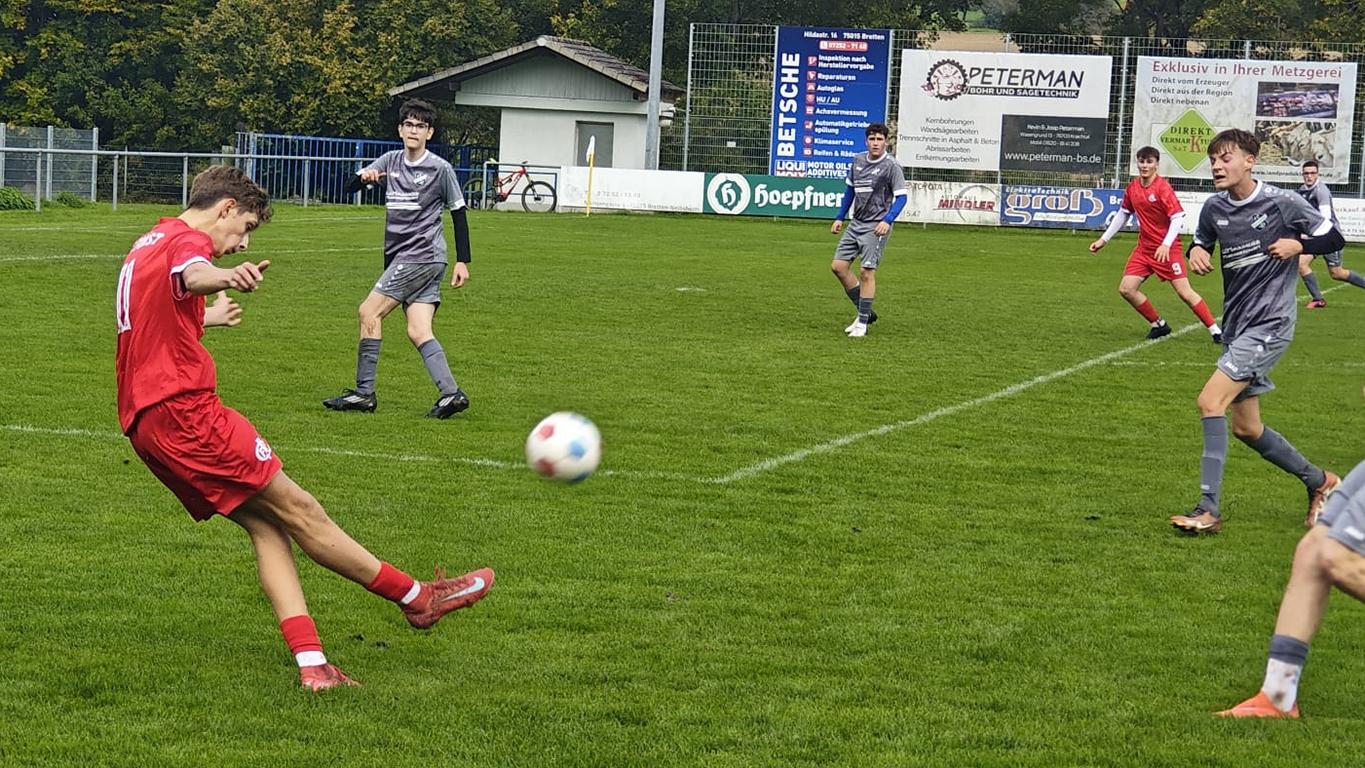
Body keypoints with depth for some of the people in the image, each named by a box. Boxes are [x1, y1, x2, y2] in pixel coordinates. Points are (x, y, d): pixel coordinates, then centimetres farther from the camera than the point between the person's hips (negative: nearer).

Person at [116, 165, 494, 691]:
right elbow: (190, 275, -35)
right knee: (296, 509, -3)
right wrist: (227, 278, -58)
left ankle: (311, 662, -8)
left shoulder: (147, 245, 23)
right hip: (185, 410, -10)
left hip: (146, 421, 10)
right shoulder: (186, 241, -8)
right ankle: (416, 597, 4)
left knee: (264, 524, 4)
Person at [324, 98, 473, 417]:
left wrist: (462, 261, -1)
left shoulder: (440, 169, -5)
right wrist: (364, 178, -18)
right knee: (418, 331, -3)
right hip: (401, 256, 6)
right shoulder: (391, 161, 10)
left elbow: (458, 214, 1)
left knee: (370, 311, -9)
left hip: (422, 255, -6)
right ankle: (451, 393, -5)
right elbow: (350, 187, 6)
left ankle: (363, 392, -6)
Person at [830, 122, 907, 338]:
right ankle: (865, 312, 14)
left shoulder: (891, 166, -11)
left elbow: (901, 197, -13)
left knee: (866, 272, -9)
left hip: (876, 227, -7)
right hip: (856, 223, 7)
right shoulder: (858, 160, 7)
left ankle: (863, 322, 1)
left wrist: (887, 220, -27)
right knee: (838, 266, 3)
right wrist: (839, 218, 17)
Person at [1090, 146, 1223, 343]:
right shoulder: (1132, 188, 4)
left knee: (1184, 292, -12)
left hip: (1167, 249, -7)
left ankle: (1215, 331, -4)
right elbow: (1122, 215, 19)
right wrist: (1103, 239, 18)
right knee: (1126, 289, -3)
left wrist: (1166, 245, -30)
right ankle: (1159, 325, 13)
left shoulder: (1162, 187, -15)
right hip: (1144, 248, 7)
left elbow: (1178, 217, -19)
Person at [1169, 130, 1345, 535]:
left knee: (1211, 401, -21)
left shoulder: (1281, 203, -11)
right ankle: (1319, 481, 34)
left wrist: (1297, 245, -20)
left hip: (1270, 323, -7)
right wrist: (1196, 253, 0)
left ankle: (1208, 510, -20)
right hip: (1236, 326, 7)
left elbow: (1333, 238, -1)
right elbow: (1201, 240, 24)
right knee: (1246, 429, 12)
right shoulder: (1214, 208, 4)